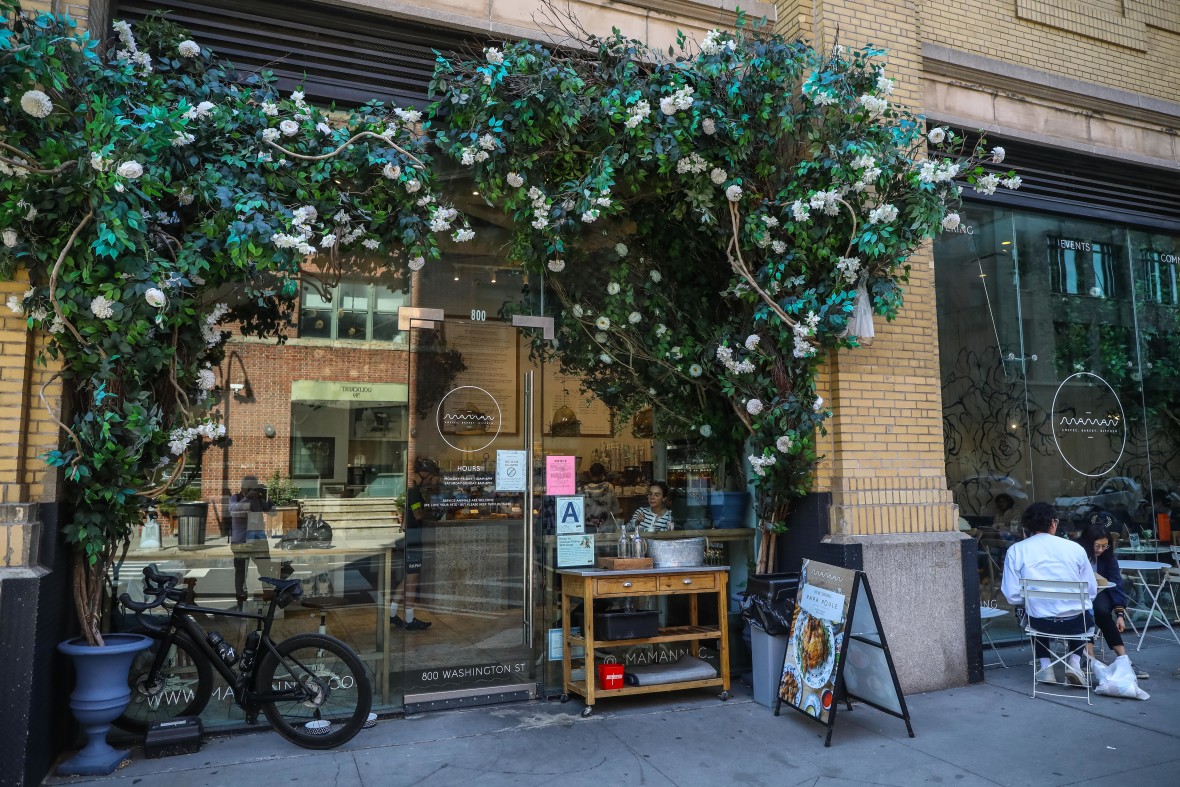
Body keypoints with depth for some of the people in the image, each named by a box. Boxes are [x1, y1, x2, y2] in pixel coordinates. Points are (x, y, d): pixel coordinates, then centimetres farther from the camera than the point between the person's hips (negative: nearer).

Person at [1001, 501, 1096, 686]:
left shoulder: (1016, 550, -5)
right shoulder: (1075, 548, -2)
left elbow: (1013, 596, -6)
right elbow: (1091, 591, 3)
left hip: (1042, 623, 0)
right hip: (1077, 622, 0)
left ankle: (1044, 666, 23)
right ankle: (1074, 661, 17)